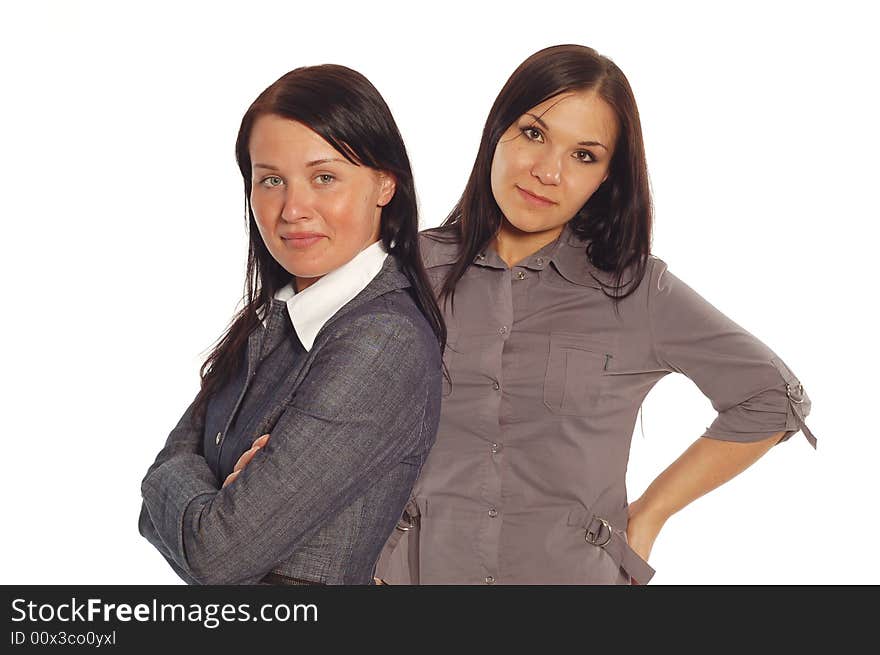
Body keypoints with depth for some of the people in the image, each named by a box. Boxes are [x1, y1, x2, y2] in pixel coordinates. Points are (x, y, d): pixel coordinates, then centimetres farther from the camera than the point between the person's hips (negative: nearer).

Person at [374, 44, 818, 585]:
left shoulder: (639, 291, -8)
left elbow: (771, 399, 2)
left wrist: (648, 515, 0)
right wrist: (371, 562, -4)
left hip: (574, 569, -1)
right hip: (419, 566, 2)